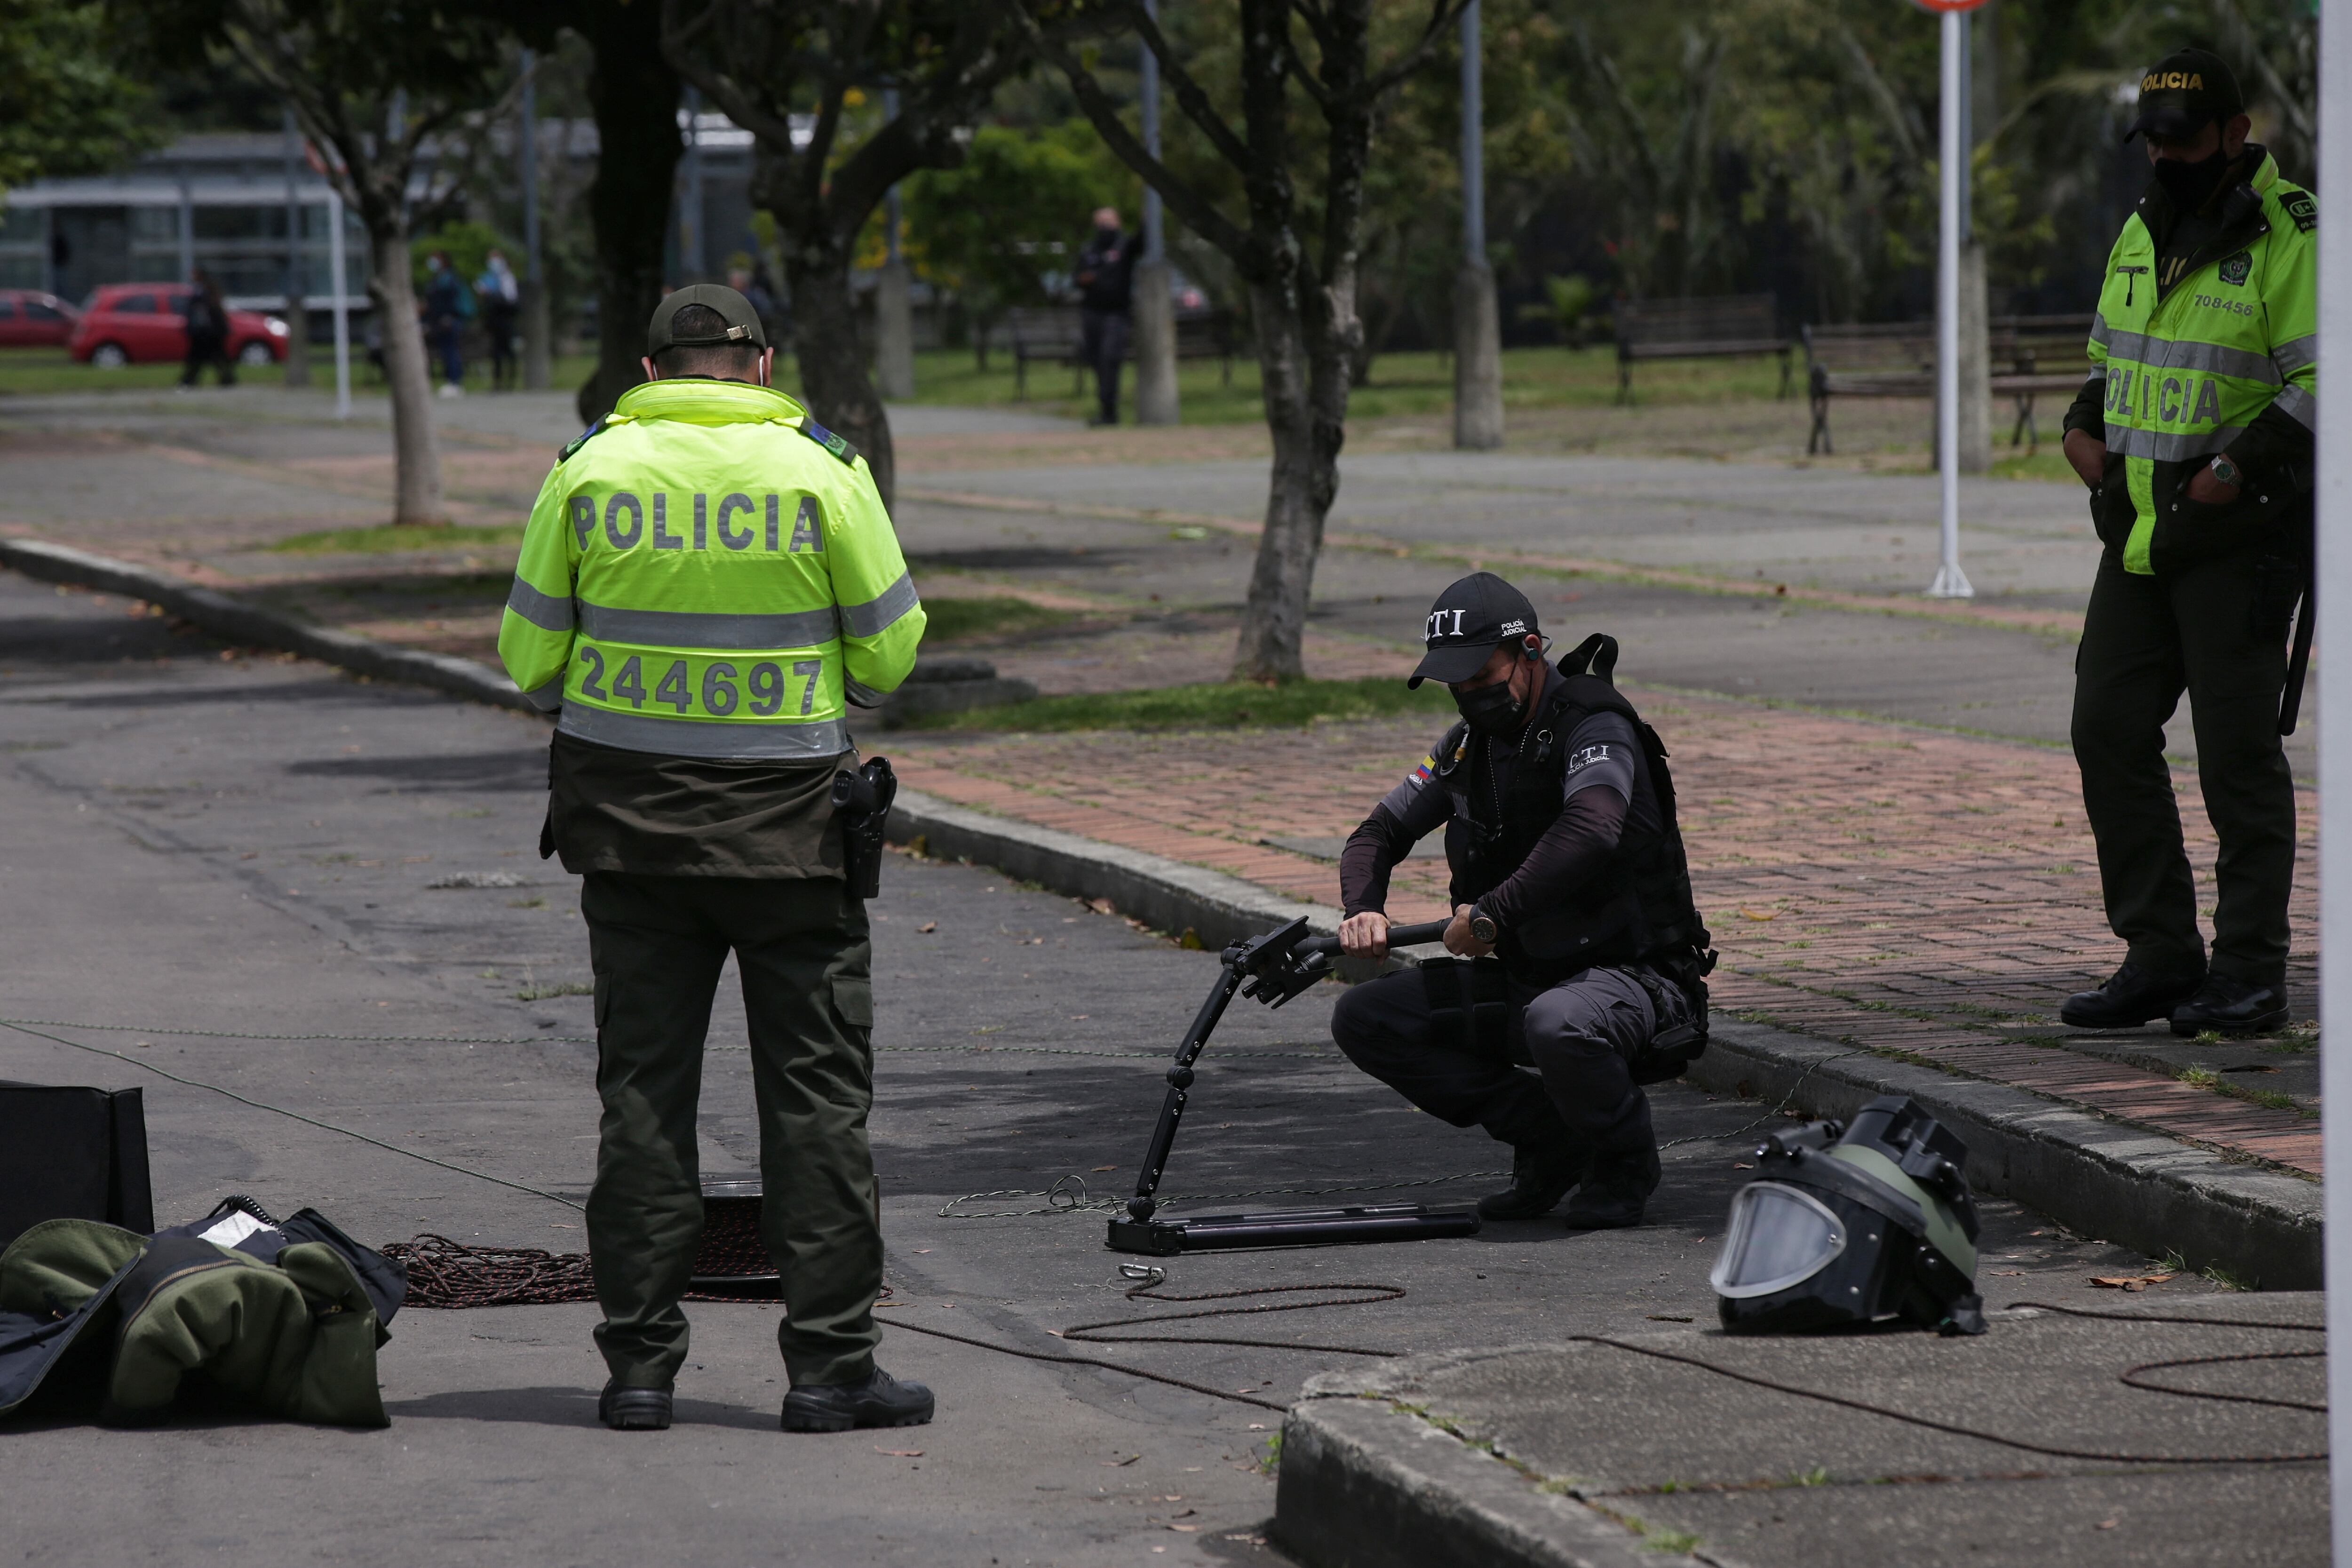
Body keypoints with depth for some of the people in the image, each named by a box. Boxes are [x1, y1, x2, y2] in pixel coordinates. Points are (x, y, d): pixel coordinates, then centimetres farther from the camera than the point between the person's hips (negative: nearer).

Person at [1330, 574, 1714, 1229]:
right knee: (1363, 1020, -3)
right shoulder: (1469, 746, 7)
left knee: (1558, 1024, -42)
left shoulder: (1594, 730, -17)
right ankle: (1550, 1138, 3)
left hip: (1632, 977, -8)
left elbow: (1591, 831, -37)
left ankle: (1624, 1161, -8)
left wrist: (1492, 912, -40)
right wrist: (1363, 910, -10)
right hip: (1525, 979, 8)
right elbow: (1379, 834, 12)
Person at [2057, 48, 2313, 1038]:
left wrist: (2237, 470, -22)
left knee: (2237, 753, -4)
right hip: (2140, 540, 8)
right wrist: (2085, 427, 8)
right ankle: (2161, 956, 13)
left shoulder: (2289, 239, -11)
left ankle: (2251, 975, 2)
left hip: (2237, 542, -8)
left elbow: (2326, 383, -16)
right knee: (2109, 734, 5)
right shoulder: (2143, 234, 14)